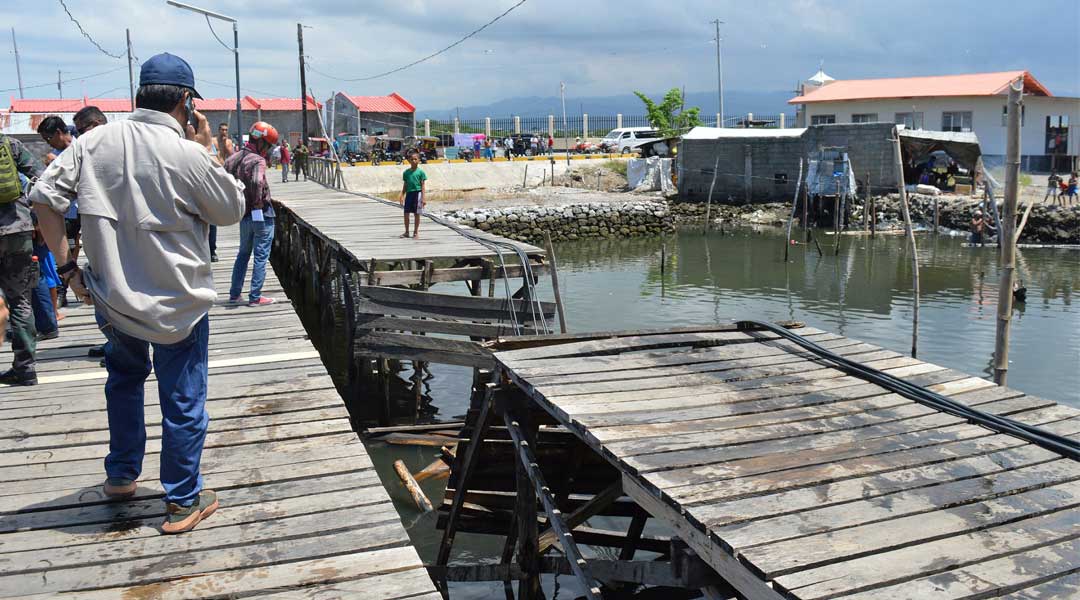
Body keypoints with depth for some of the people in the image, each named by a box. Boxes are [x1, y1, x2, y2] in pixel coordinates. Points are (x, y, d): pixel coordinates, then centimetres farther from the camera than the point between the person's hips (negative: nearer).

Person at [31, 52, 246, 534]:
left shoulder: (96, 141, -4)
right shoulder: (189, 155, -17)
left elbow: (44, 196, -4)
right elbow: (232, 211, -3)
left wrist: (66, 266, 1)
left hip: (111, 299, 5)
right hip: (177, 304, -5)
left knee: (125, 377, 30)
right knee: (183, 402, 10)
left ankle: (121, 475, 40)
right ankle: (182, 502, 20)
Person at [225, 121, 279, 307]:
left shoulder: (234, 158, 6)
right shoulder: (257, 161, -18)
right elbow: (257, 182, -36)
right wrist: (257, 201, -19)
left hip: (243, 215, 7)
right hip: (261, 215, -7)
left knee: (243, 254, 21)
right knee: (261, 256, 3)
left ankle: (234, 294, 26)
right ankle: (255, 297, 6)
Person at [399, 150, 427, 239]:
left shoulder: (421, 172, -3)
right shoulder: (406, 172, 9)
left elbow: (423, 186, -4)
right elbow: (405, 186, 14)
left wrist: (423, 198, -11)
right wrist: (402, 196, 9)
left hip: (417, 193, -4)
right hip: (409, 193, 4)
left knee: (416, 214, 2)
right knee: (406, 213, 3)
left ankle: (416, 232, 13)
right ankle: (407, 232, 15)